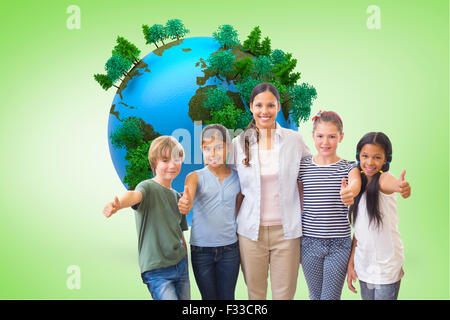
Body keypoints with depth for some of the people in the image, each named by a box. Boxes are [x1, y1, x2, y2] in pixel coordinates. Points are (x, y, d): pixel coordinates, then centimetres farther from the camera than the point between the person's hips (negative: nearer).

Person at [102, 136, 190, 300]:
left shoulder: (177, 197, 12)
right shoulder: (148, 187, -8)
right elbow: (135, 195, -33)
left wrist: (185, 264, 15)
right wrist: (118, 204, -54)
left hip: (180, 265, 6)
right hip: (157, 270, -6)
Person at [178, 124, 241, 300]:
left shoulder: (237, 178, 3)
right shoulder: (195, 177, -3)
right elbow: (188, 199, -22)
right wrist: (184, 204, -45)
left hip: (230, 248, 1)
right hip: (201, 249, -1)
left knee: (227, 297, 8)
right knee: (209, 297, 8)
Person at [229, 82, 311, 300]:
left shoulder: (295, 140, 0)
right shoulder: (239, 144, 2)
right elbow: (235, 191, 9)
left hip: (286, 231, 0)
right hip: (251, 231, 1)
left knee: (284, 294, 7)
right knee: (255, 293, 11)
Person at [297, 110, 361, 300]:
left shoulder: (349, 167, -2)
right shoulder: (302, 167, 1)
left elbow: (356, 182, -26)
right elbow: (298, 205, 7)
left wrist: (349, 192, -50)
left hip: (339, 244, -1)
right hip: (309, 242, 2)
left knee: (331, 296, 2)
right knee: (315, 296, 15)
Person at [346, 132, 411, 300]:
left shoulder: (384, 178, -13)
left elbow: (392, 184, -40)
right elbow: (358, 228, 7)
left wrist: (402, 187, -62)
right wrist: (351, 264, 6)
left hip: (386, 268, -5)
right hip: (363, 266, 5)